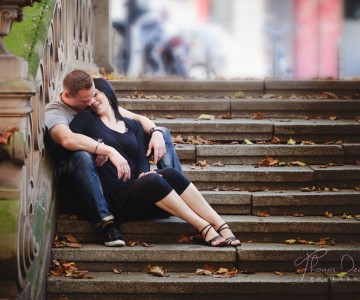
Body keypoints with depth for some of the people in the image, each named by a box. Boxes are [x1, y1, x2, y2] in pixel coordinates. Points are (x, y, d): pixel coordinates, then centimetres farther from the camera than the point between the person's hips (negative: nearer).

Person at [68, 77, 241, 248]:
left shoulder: (131, 126, 22)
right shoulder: (87, 119, 11)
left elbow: (142, 162, 13)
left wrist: (144, 173, -12)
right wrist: (104, 149, -20)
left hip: (135, 187, 4)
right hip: (116, 198, -4)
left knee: (170, 174, -28)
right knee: (152, 180, -34)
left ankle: (221, 226, -34)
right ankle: (204, 228, -33)